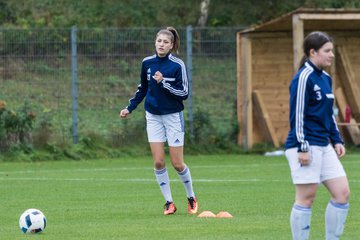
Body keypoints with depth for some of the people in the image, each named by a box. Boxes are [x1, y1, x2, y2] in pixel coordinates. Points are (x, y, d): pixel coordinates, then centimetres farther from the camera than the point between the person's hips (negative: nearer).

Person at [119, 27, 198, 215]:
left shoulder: (178, 65, -12)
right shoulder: (147, 63, 1)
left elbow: (184, 93, -14)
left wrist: (163, 83, -24)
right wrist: (130, 108, 10)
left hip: (173, 116, -3)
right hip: (153, 116, 4)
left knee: (177, 163, -1)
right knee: (158, 161, -4)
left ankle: (191, 198, 21)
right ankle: (169, 203, 6)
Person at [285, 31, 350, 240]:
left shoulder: (325, 78, 14)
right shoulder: (304, 78, -13)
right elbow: (297, 115, -16)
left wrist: (337, 140, 16)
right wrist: (302, 147, -18)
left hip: (324, 147, 9)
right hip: (306, 148, -9)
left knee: (342, 193, 3)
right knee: (306, 198, -5)